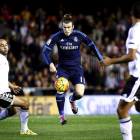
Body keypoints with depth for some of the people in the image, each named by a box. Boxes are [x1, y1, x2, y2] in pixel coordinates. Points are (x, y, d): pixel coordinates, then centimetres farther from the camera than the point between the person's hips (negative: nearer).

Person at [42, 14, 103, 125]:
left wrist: (101, 60, 7)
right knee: (60, 90, -22)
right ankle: (62, 115, -2)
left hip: (76, 68, 0)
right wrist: (50, 64, -26)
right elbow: (45, 51, -10)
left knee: (80, 93, -15)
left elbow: (92, 46, 5)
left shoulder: (79, 35, -10)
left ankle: (72, 100, 25)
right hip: (62, 67, 0)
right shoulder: (57, 37, -12)